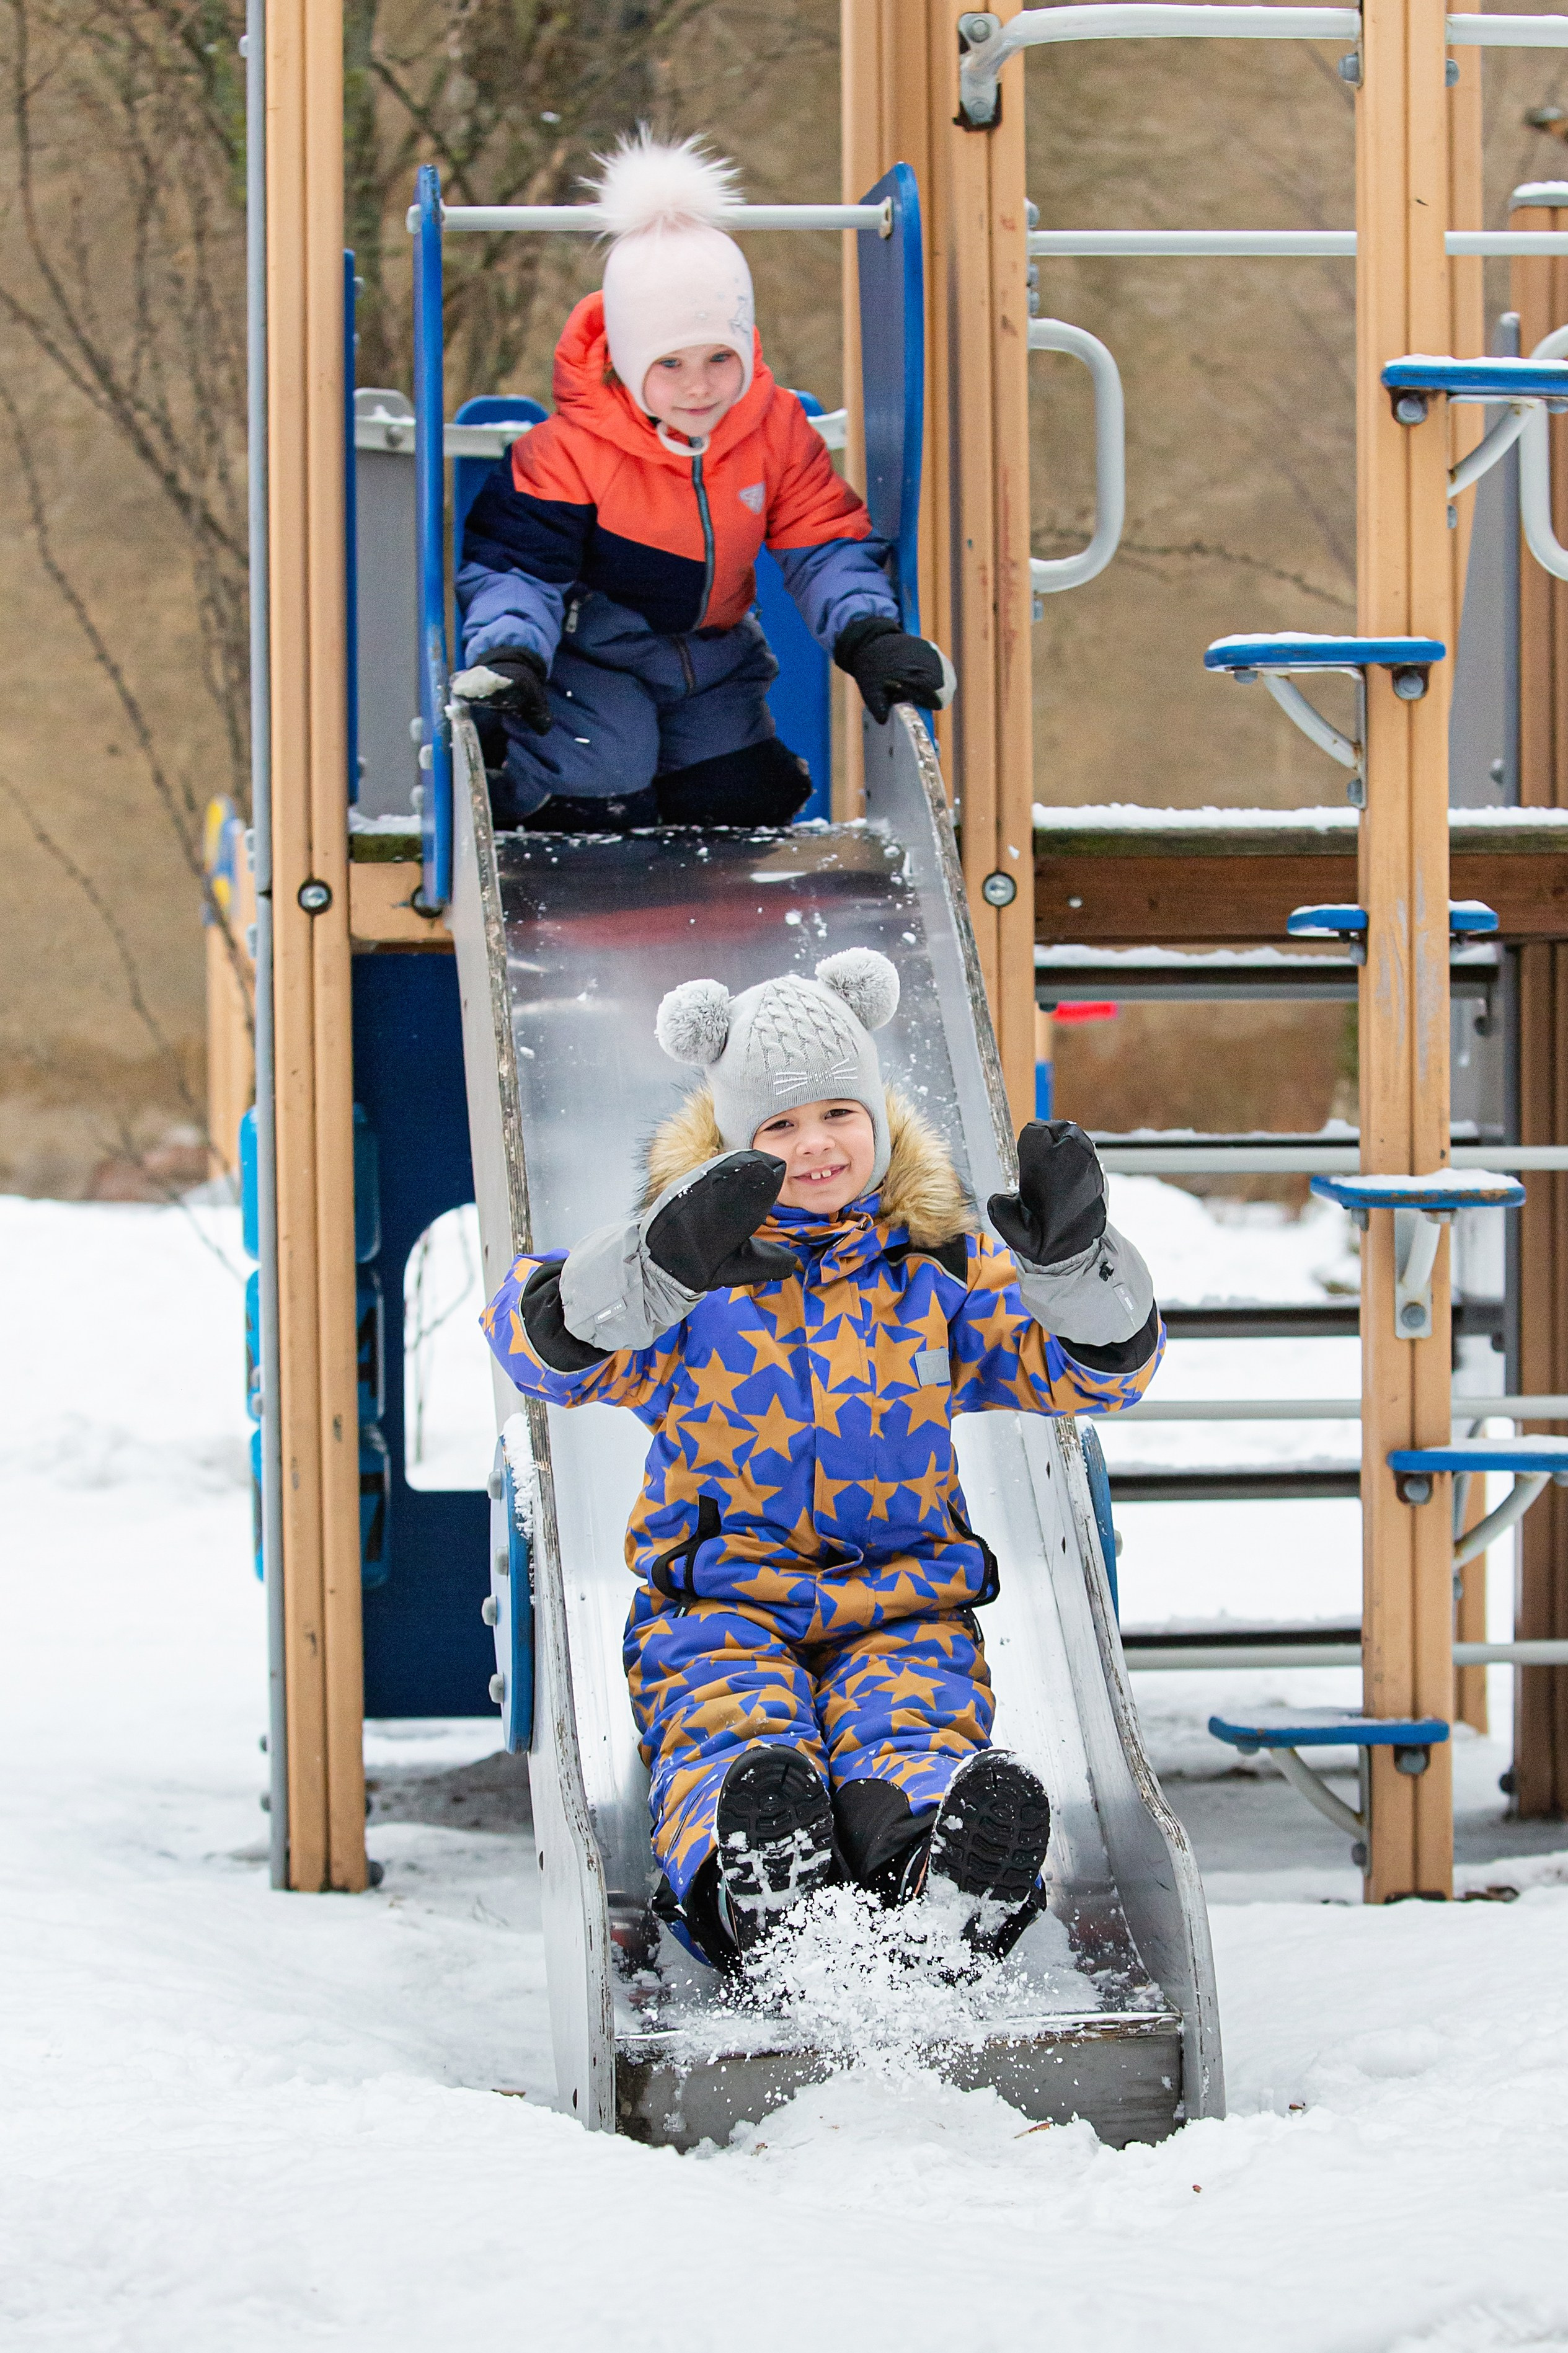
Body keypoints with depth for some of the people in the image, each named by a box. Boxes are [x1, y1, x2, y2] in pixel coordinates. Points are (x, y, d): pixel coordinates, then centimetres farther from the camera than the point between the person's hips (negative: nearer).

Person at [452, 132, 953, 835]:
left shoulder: (777, 427, -13)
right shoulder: (571, 447, -25)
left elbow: (824, 542, -8)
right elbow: (516, 561, -22)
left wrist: (869, 635, -25)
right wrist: (508, 653, -41)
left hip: (714, 650, 5)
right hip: (593, 648, -5)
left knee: (747, 802, 0)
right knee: (600, 805, -21)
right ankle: (501, 750, 11)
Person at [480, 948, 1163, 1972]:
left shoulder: (940, 1266, 12)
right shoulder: (691, 1260, 5)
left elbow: (1098, 1367, 7)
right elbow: (542, 1339, -13)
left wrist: (1072, 1258, -17)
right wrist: (662, 1265, -34)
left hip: (903, 1604, 1)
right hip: (722, 1599, -1)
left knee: (912, 1732, -33)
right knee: (733, 1730, -35)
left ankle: (946, 1883, -67)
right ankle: (743, 1879, -68)